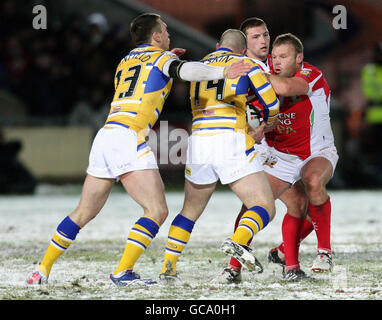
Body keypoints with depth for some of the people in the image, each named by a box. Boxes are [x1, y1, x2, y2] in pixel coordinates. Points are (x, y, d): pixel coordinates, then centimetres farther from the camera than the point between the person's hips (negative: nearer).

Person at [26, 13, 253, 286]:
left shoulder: (126, 62, 27)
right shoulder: (160, 57, 5)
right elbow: (185, 70, -16)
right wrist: (223, 72, -27)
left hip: (105, 137, 8)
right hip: (128, 139, -8)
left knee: (84, 213, 18)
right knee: (158, 211, -7)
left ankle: (43, 270, 18)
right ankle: (123, 272, -15)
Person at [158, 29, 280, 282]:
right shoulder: (244, 62, 11)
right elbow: (271, 100, 7)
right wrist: (269, 121, 29)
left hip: (198, 141, 5)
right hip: (232, 140, -4)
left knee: (190, 211, 22)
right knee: (265, 208, -3)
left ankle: (168, 266, 14)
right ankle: (237, 242, -30)